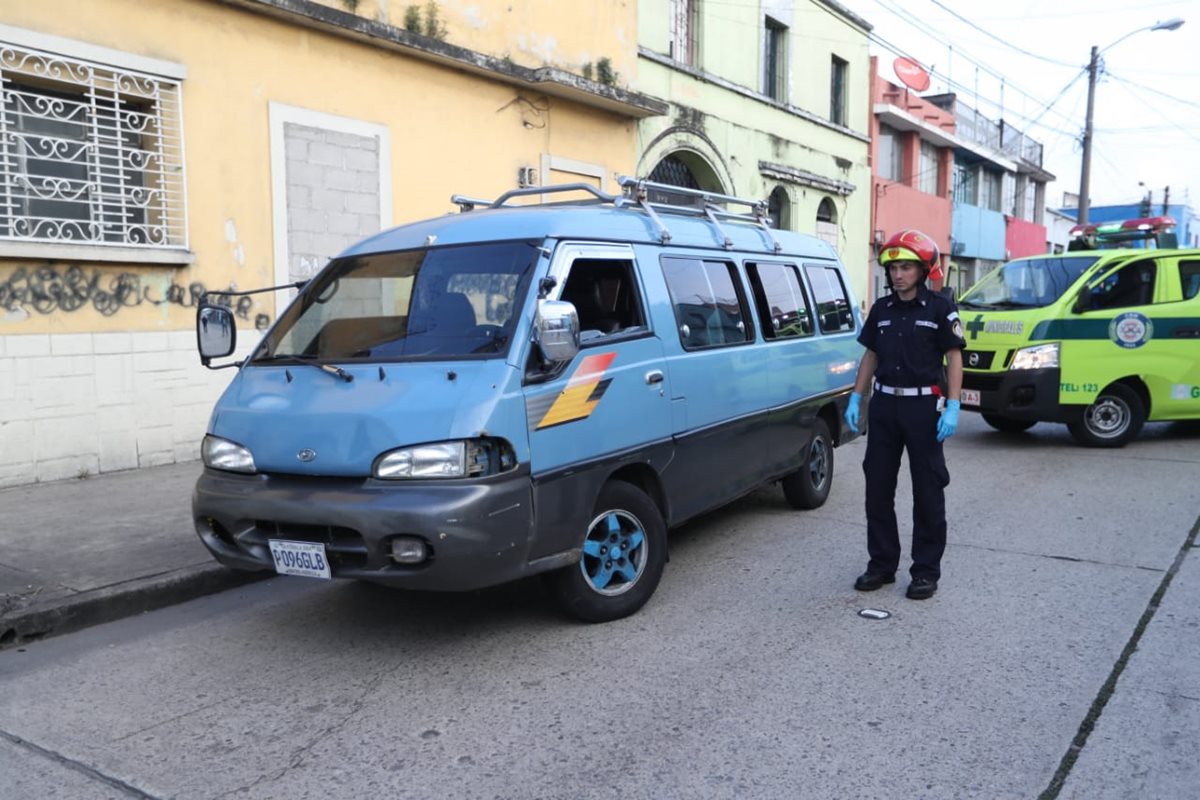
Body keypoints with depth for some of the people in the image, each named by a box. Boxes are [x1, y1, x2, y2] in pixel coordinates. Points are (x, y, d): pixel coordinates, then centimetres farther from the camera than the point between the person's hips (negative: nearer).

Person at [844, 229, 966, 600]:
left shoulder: (940, 308, -4)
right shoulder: (881, 309, 10)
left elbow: (954, 359, -5)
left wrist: (952, 408, -14)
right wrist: (855, 398, 8)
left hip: (923, 406, -5)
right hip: (884, 405, 5)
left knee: (928, 492, 3)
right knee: (878, 488, 8)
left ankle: (926, 571, 12)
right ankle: (882, 563, 20)